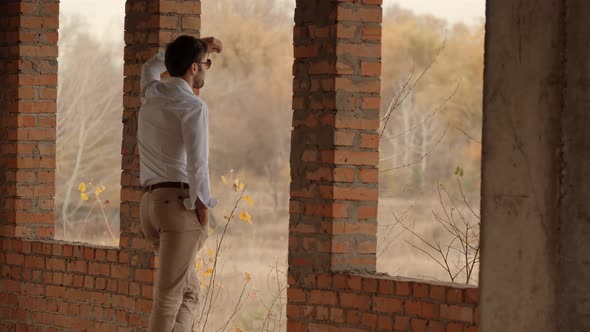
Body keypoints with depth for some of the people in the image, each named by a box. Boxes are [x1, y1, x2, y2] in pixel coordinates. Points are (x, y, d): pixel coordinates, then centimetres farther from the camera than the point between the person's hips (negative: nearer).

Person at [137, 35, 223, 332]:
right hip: (179, 202, -8)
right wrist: (203, 207, -8)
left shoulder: (152, 93, 14)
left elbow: (152, 66, 39)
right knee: (169, 295, -12)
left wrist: (198, 46, 44)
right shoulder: (193, 107, -9)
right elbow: (197, 163, -18)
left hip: (151, 201, 8)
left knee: (188, 293, 12)